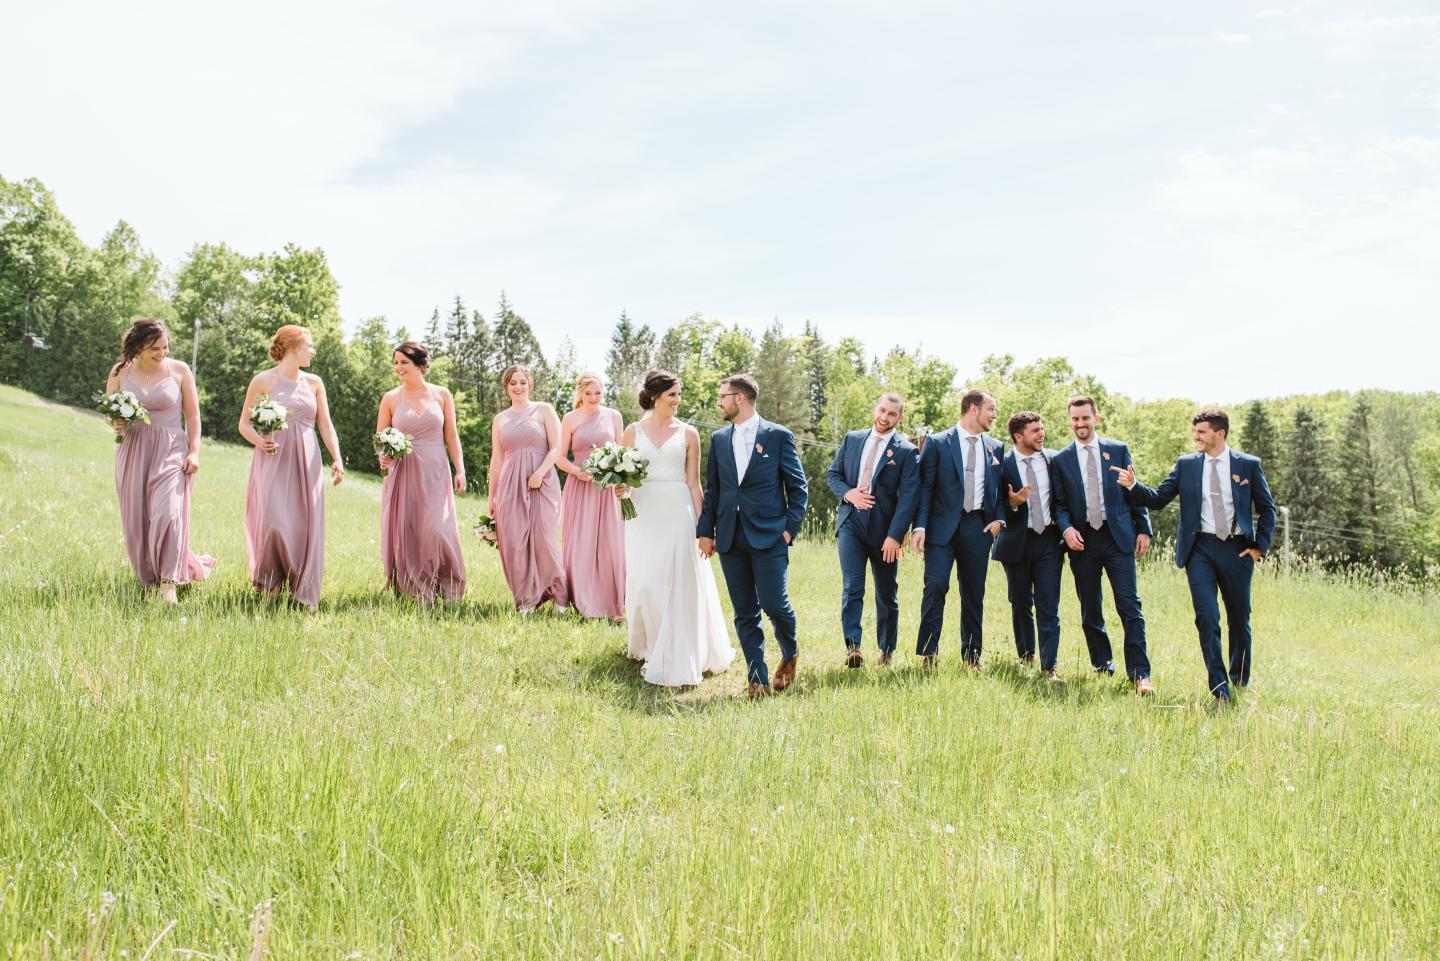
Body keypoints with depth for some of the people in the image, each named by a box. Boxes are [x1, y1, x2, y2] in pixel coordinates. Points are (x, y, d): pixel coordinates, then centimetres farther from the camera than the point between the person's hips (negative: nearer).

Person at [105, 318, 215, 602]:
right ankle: (149, 578, 21)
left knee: (167, 512, -18)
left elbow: (193, 415, 4)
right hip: (133, 450, 3)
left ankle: (168, 581, -9)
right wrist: (116, 424, -9)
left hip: (171, 450, -3)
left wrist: (194, 452, -4)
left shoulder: (179, 370, -1)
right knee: (137, 519, 5)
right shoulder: (121, 372, 3)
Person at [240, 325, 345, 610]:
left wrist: (336, 458, -1)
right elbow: (244, 423, 3)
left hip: (305, 462, 3)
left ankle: (304, 595, 7)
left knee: (306, 525, -1)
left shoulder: (313, 383, 11)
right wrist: (259, 441, -17)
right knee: (274, 521, -14)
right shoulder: (263, 381, 1)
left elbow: (326, 426, 12)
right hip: (272, 460, -3)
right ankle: (270, 584, 8)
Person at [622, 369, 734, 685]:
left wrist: (703, 527, 0)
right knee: (645, 584, 0)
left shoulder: (688, 434, 5)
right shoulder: (633, 432, 7)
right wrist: (619, 487, -12)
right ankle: (652, 651, 22)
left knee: (677, 586, -4)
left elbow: (694, 483, 5)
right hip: (642, 515, 1)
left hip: (677, 514, -1)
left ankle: (676, 664, 2)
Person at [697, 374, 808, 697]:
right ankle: (758, 679, 10)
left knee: (774, 604, -8)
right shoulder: (719, 439, 12)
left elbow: (798, 487, 2)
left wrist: (790, 528, -6)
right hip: (730, 537, 4)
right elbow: (712, 489, 14)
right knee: (745, 613, 4)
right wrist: (705, 530, 7)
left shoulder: (778, 436, 0)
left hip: (769, 536, -4)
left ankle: (790, 655, 22)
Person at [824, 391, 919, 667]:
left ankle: (887, 650, 25)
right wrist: (848, 493, -8)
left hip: (884, 527, -1)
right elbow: (832, 473, 14)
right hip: (851, 522, 1)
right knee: (851, 587, -13)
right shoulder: (852, 439, 8)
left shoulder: (906, 451, -4)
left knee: (886, 593, 11)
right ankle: (852, 647, -20)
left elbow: (908, 498, -9)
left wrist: (895, 536, -17)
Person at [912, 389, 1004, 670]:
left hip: (978, 528, 4)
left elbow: (1000, 489, 18)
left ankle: (972, 656, 15)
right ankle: (928, 654, -8)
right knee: (936, 585, -13)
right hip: (942, 525, -4)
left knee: (974, 593, 7)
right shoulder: (937, 443, 1)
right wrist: (920, 526, -11)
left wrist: (999, 519, 1)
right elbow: (925, 486, -2)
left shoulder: (995, 448, 13)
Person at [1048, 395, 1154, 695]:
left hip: (1119, 537, -1)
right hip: (1082, 541, 1)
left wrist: (1143, 529, 3)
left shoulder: (1118, 450, 7)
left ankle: (1139, 674, -6)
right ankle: (1102, 667, 21)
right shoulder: (1060, 460, 7)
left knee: (1130, 607, -7)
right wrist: (1066, 529, -11)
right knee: (1090, 611, 7)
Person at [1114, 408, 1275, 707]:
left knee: (1239, 619, 11)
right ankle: (1220, 691, -7)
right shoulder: (1186, 464, 6)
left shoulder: (1248, 465, 2)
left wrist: (1260, 547, 1)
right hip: (1200, 549, 0)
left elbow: (1266, 508, 9)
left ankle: (1240, 682, 31)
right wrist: (1132, 486, -12)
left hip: (1237, 548, 0)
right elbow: (1158, 499, 4)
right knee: (1206, 618, -10)